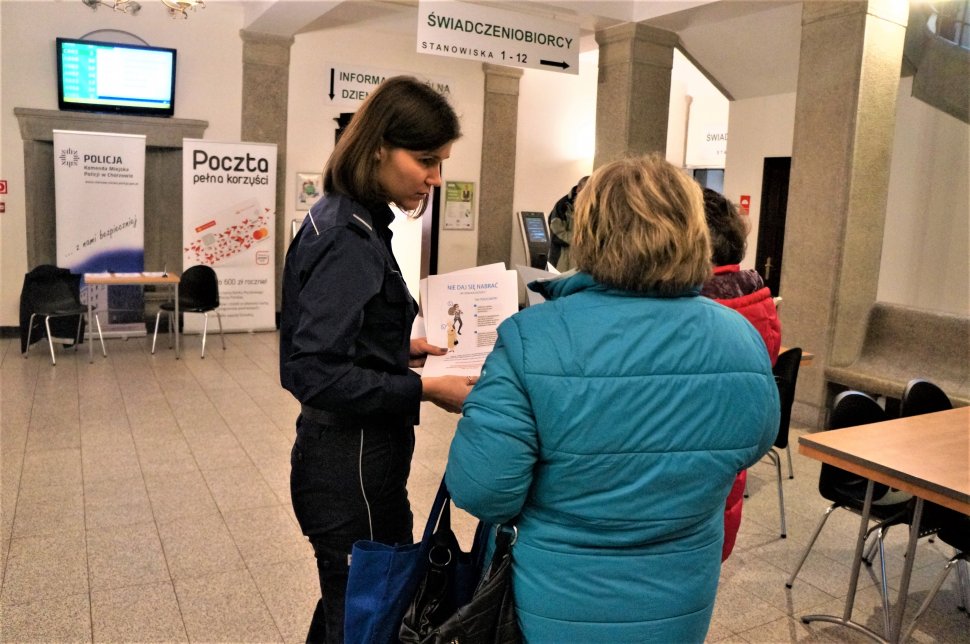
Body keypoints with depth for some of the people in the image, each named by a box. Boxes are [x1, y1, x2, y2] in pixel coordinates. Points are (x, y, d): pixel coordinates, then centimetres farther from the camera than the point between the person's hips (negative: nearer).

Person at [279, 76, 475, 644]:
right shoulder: (347, 239, -21)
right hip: (352, 464, -9)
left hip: (351, 453, 10)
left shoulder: (350, 222, 8)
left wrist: (401, 348, 8)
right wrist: (425, 391, -23)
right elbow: (311, 371, -26)